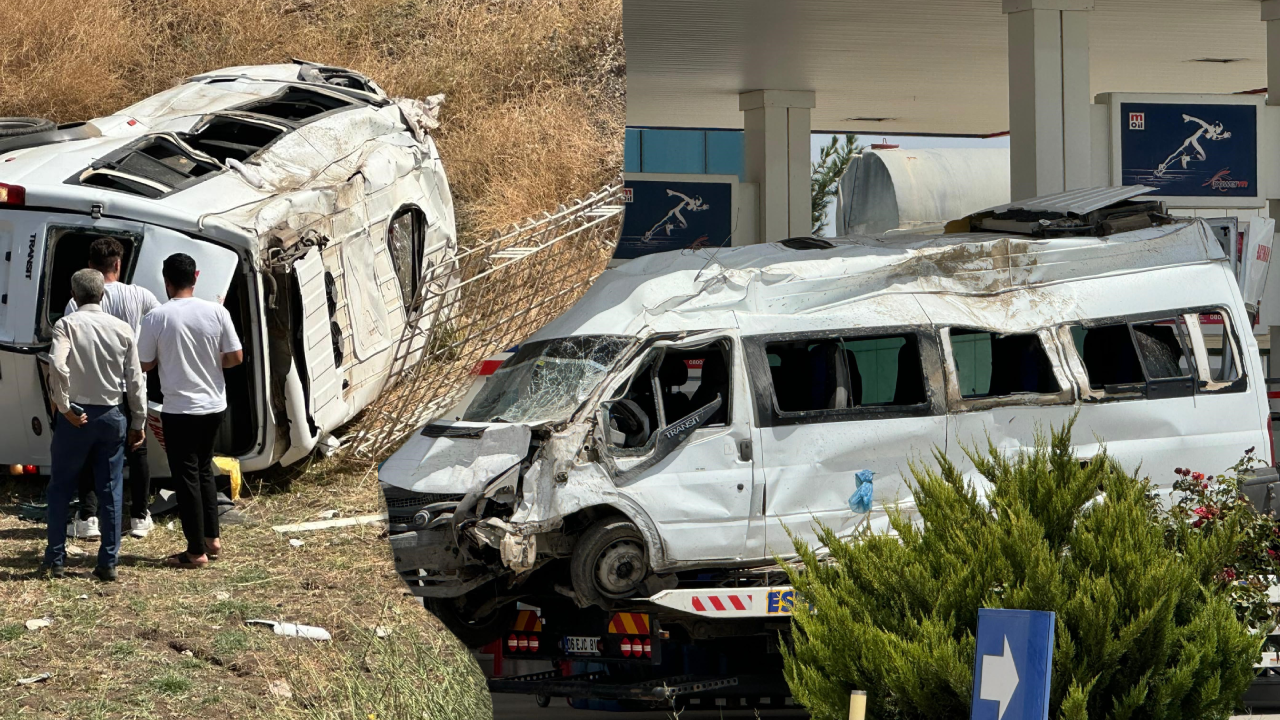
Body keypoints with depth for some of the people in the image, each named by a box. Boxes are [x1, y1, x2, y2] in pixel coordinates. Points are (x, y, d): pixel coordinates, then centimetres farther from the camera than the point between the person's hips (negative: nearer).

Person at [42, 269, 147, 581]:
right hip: (111, 416, 2)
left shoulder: (67, 324, -8)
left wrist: (64, 406, -14)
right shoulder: (122, 329, 1)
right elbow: (136, 380, 3)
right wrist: (138, 422, 11)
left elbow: (57, 365, -24)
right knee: (110, 491, 8)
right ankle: (108, 562, 7)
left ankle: (56, 559, 12)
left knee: (61, 488, 11)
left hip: (75, 417, -2)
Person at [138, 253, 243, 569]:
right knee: (204, 469, 22)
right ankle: (212, 537, 24)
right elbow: (235, 357, -1)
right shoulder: (216, 312, -5)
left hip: (179, 409, -4)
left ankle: (196, 551, 3)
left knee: (187, 476, 2)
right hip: (213, 405, 4)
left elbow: (144, 364, -7)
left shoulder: (156, 318, -13)